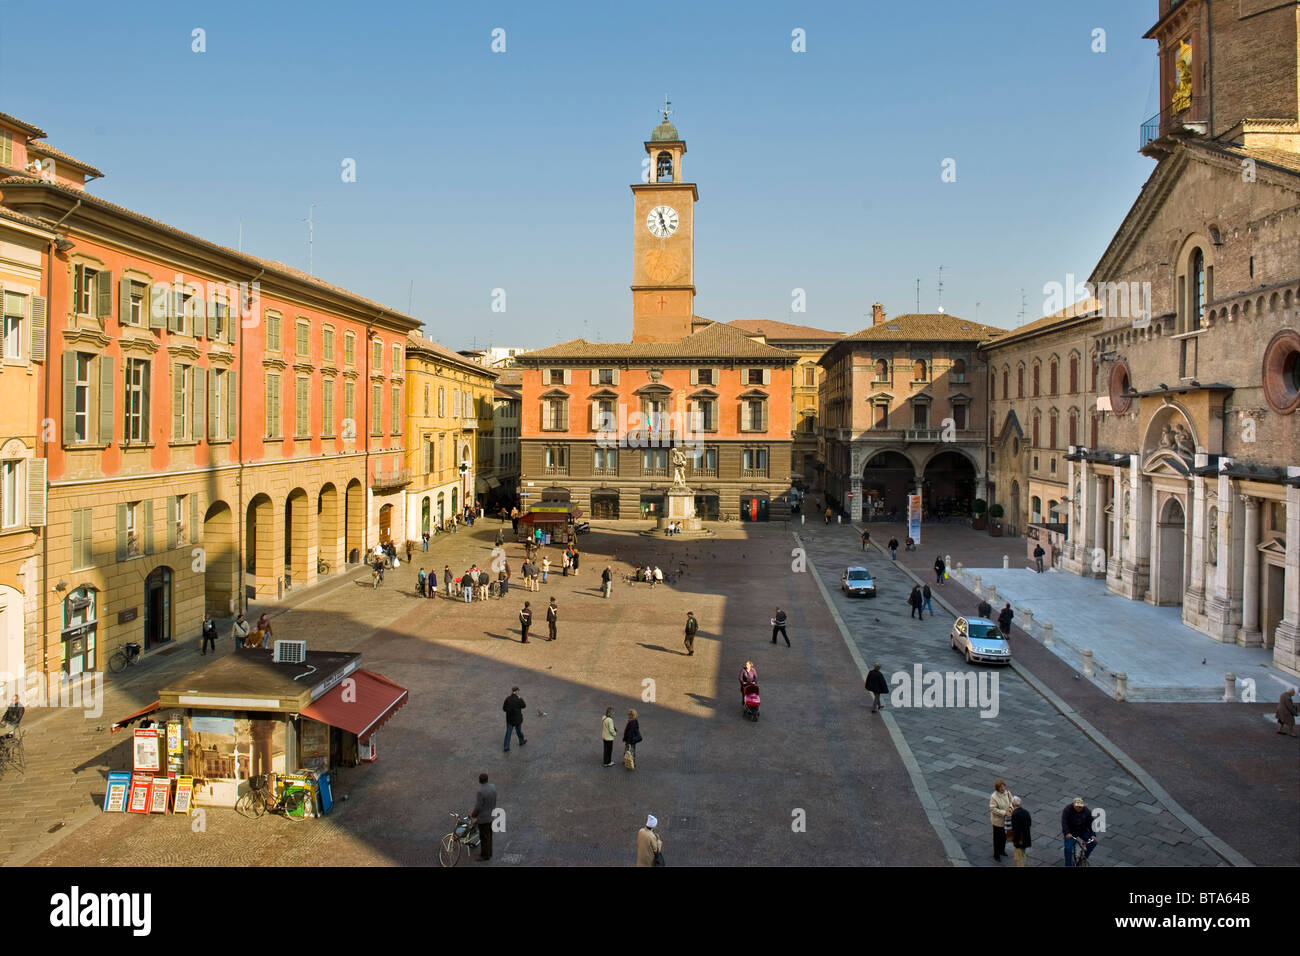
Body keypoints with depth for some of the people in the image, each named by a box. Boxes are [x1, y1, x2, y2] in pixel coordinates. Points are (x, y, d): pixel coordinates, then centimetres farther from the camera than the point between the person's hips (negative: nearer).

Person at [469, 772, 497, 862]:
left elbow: (478, 807, -24)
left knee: (484, 838, 10)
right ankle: (489, 852, 37)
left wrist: (472, 815, -8)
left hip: (483, 817, -8)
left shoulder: (481, 791, -31)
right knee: (488, 835, 22)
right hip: (491, 815, 8)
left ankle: (485, 856, 24)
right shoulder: (493, 787, -7)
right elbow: (494, 801, 5)